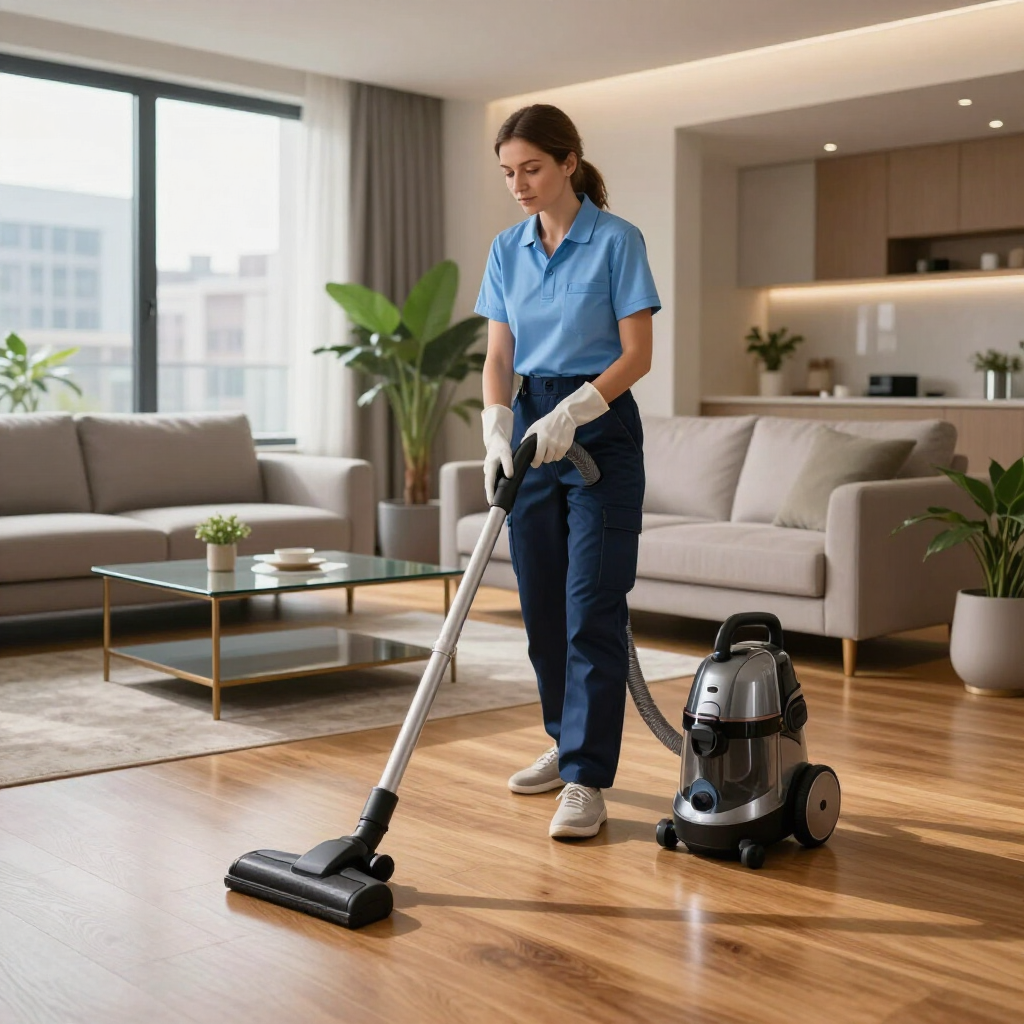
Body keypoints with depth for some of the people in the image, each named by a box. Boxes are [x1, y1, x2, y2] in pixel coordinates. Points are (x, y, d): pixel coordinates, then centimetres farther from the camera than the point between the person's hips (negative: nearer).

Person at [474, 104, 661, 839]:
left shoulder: (616, 240, -8)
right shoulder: (507, 250, 8)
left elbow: (638, 352, -11)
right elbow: (498, 357, 4)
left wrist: (573, 412, -23)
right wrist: (497, 430, -12)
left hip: (600, 428, -6)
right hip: (531, 423, 6)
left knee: (592, 608, -9)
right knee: (542, 606, 11)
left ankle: (588, 781, -5)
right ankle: (569, 744, 28)